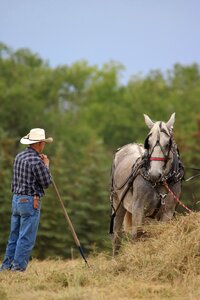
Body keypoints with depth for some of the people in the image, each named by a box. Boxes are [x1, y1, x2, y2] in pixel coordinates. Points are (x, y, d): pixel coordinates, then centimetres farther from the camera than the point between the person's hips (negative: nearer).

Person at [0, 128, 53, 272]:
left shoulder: (19, 156, 9)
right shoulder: (37, 161, -16)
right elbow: (46, 183, -10)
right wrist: (46, 165, 4)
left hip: (16, 199, 8)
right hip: (30, 201, -8)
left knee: (14, 236, 13)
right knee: (26, 238, -4)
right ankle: (18, 267, -5)